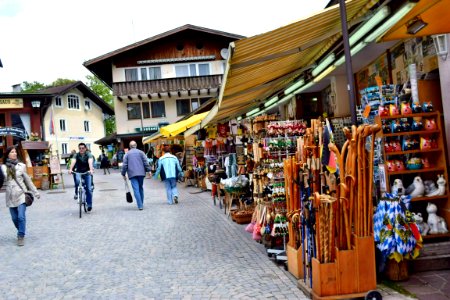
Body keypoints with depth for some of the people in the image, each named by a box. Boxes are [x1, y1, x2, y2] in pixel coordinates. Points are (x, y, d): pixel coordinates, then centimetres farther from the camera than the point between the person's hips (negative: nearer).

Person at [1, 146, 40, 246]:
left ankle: (21, 236, 4)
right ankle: (21, 233, 32)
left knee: (21, 216, -10)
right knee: (15, 218, 9)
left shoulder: (21, 165, 1)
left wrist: (35, 192, 8)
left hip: (21, 194, -2)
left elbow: (28, 180, 7)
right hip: (10, 196, 2)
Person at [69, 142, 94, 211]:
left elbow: (90, 162, -31)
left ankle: (89, 204, 6)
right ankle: (76, 193, -6)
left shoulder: (89, 154, -12)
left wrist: (91, 170, -50)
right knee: (77, 180, -33)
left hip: (87, 173, -1)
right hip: (78, 172, 1)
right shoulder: (76, 155, -8)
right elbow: (73, 162, -27)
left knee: (89, 189, -8)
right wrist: (70, 169, -46)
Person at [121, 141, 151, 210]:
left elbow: (124, 165, 3)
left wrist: (123, 174, 10)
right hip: (141, 173, 2)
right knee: (140, 188, 16)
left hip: (132, 174, -1)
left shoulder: (127, 154, 6)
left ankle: (140, 206, -12)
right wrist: (148, 170, 3)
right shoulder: (141, 152, 6)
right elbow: (146, 163, -1)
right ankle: (141, 204, 21)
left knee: (136, 189, -5)